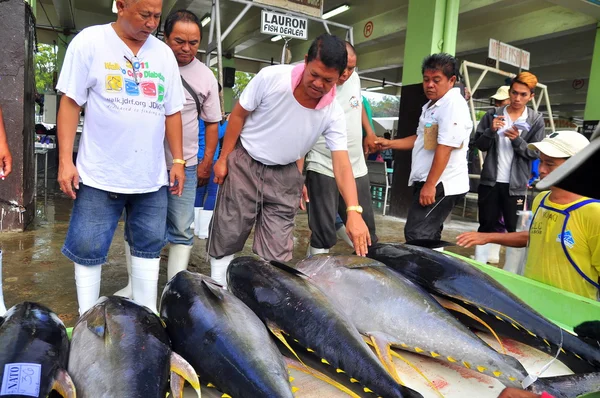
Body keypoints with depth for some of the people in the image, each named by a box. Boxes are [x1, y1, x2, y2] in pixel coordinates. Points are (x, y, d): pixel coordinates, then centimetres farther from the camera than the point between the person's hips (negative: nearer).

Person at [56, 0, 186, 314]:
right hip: (99, 175, -3)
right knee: (88, 250, 5)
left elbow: (172, 112, 12)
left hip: (151, 176, 4)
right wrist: (65, 160, -9)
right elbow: (70, 102, -3)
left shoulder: (164, 53, 9)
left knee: (148, 248, 10)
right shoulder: (89, 42, -1)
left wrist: (178, 160, 8)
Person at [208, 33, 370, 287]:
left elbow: (341, 163, -21)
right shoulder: (271, 77, -21)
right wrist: (223, 159, -5)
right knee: (226, 237, 6)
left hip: (285, 177, 2)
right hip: (244, 165, -1)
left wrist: (353, 211, -34)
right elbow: (238, 115, -8)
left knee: (277, 251, 2)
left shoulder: (333, 114, -16)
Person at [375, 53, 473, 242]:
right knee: (428, 235, 16)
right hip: (429, 182, 10)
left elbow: (444, 148, -22)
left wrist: (429, 185, -23)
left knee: (416, 235, -12)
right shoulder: (431, 106, 17)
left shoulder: (453, 104, -15)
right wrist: (390, 144, 14)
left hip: (441, 184, -10)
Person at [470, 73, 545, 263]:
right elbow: (479, 144, 3)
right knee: (486, 225, 9)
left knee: (515, 229, 5)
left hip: (516, 184, -1)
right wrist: (491, 131, -16)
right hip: (490, 180, 1)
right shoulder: (493, 113, 2)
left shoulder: (536, 120, 1)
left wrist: (517, 140, -18)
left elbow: (535, 153, -3)